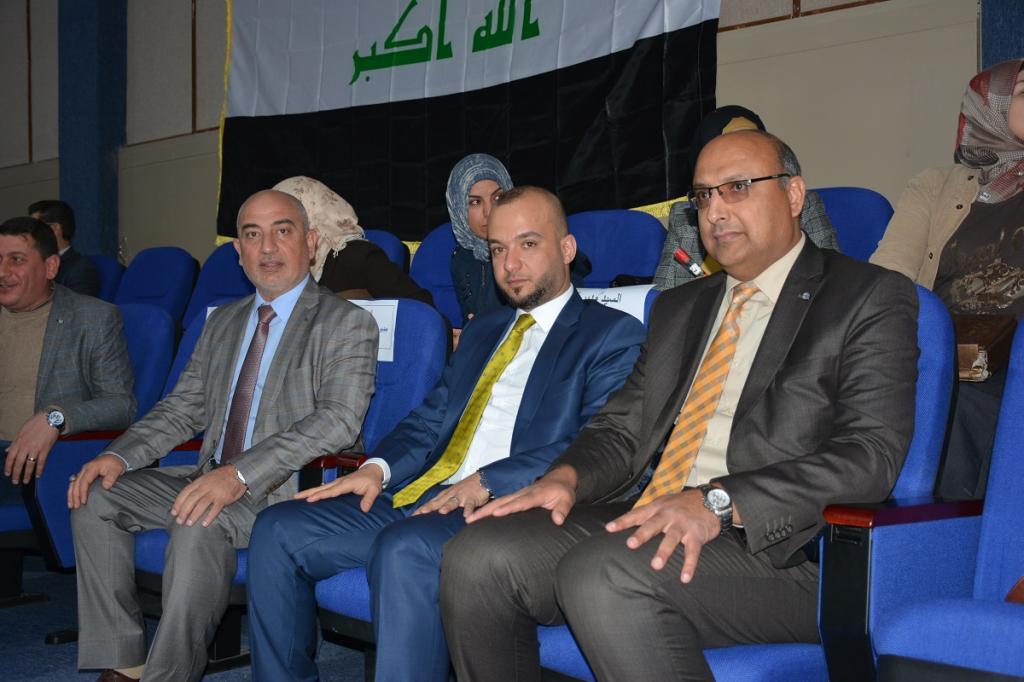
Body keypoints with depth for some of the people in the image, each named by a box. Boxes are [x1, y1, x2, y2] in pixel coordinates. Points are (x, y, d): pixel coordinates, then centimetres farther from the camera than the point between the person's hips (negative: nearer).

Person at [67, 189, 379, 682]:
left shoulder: (347, 323, -5)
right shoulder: (222, 322, 19)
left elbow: (339, 420, -18)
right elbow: (182, 409, 18)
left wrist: (241, 474, -29)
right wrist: (119, 455, -3)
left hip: (289, 488, -7)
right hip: (211, 479, 7)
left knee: (199, 524, -34)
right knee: (96, 497, -7)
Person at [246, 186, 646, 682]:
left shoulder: (612, 335, 3)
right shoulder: (483, 329, 28)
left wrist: (488, 482, -19)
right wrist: (379, 468, 2)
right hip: (421, 495, 8)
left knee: (405, 549, -37)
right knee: (278, 531, -7)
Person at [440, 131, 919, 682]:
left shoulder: (869, 299, 2)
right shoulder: (679, 309, 24)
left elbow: (870, 455, -12)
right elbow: (622, 428, 22)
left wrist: (718, 503, -22)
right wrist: (566, 477, -2)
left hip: (776, 549, -6)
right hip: (648, 526, 7)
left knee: (600, 575, -33)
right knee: (478, 558, -15)